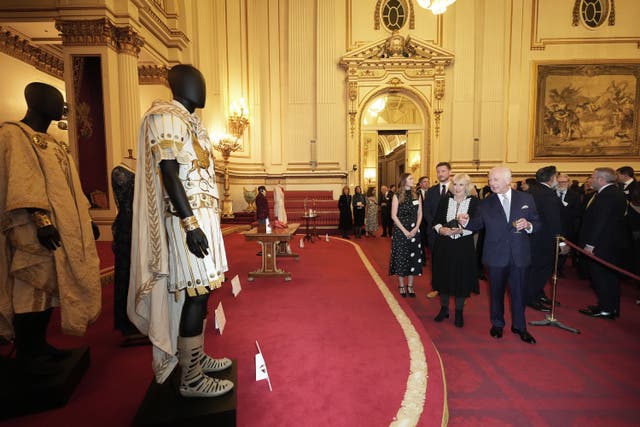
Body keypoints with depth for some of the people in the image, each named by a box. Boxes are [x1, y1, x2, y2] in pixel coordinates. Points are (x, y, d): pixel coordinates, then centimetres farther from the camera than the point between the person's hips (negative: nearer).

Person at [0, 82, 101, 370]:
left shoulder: (56, 145, 21)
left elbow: (70, 187, 20)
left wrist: (86, 220, 17)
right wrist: (41, 219, -26)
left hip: (63, 230, 8)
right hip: (34, 231, -8)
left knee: (51, 286, 11)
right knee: (33, 288, -4)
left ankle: (39, 345, 22)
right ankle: (26, 354, 8)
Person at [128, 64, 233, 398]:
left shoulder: (188, 119, 19)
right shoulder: (166, 117, -10)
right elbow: (168, 173, -19)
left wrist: (205, 220, 19)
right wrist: (192, 225, -24)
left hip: (203, 216, 10)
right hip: (190, 219, -9)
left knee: (199, 292, 14)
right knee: (196, 295, -5)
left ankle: (196, 358, 28)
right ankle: (192, 379, 8)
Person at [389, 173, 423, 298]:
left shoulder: (416, 195, 7)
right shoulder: (397, 196, -3)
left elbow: (420, 213, 6)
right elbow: (393, 216, -7)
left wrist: (416, 229, -8)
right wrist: (405, 231, -13)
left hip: (414, 231, 3)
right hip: (400, 230, -3)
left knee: (413, 258, 6)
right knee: (400, 258, 2)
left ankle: (410, 285, 18)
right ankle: (401, 285, 16)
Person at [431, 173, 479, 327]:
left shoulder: (474, 201, -4)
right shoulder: (445, 199, 3)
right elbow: (436, 220, 3)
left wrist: (461, 230, -21)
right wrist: (440, 229, -16)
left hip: (463, 246, -2)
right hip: (444, 245, 2)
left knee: (462, 277, 7)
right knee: (444, 275, 10)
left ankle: (459, 311, 24)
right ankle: (444, 308, 28)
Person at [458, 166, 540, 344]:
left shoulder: (526, 199, 0)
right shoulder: (485, 203, -2)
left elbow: (537, 223, 3)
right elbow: (477, 224, 1)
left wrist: (528, 225, -19)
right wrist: (466, 222, -20)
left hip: (520, 255, 1)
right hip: (496, 256, 0)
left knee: (519, 292, 12)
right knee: (496, 291, 14)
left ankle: (519, 326, 32)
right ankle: (497, 324, 33)